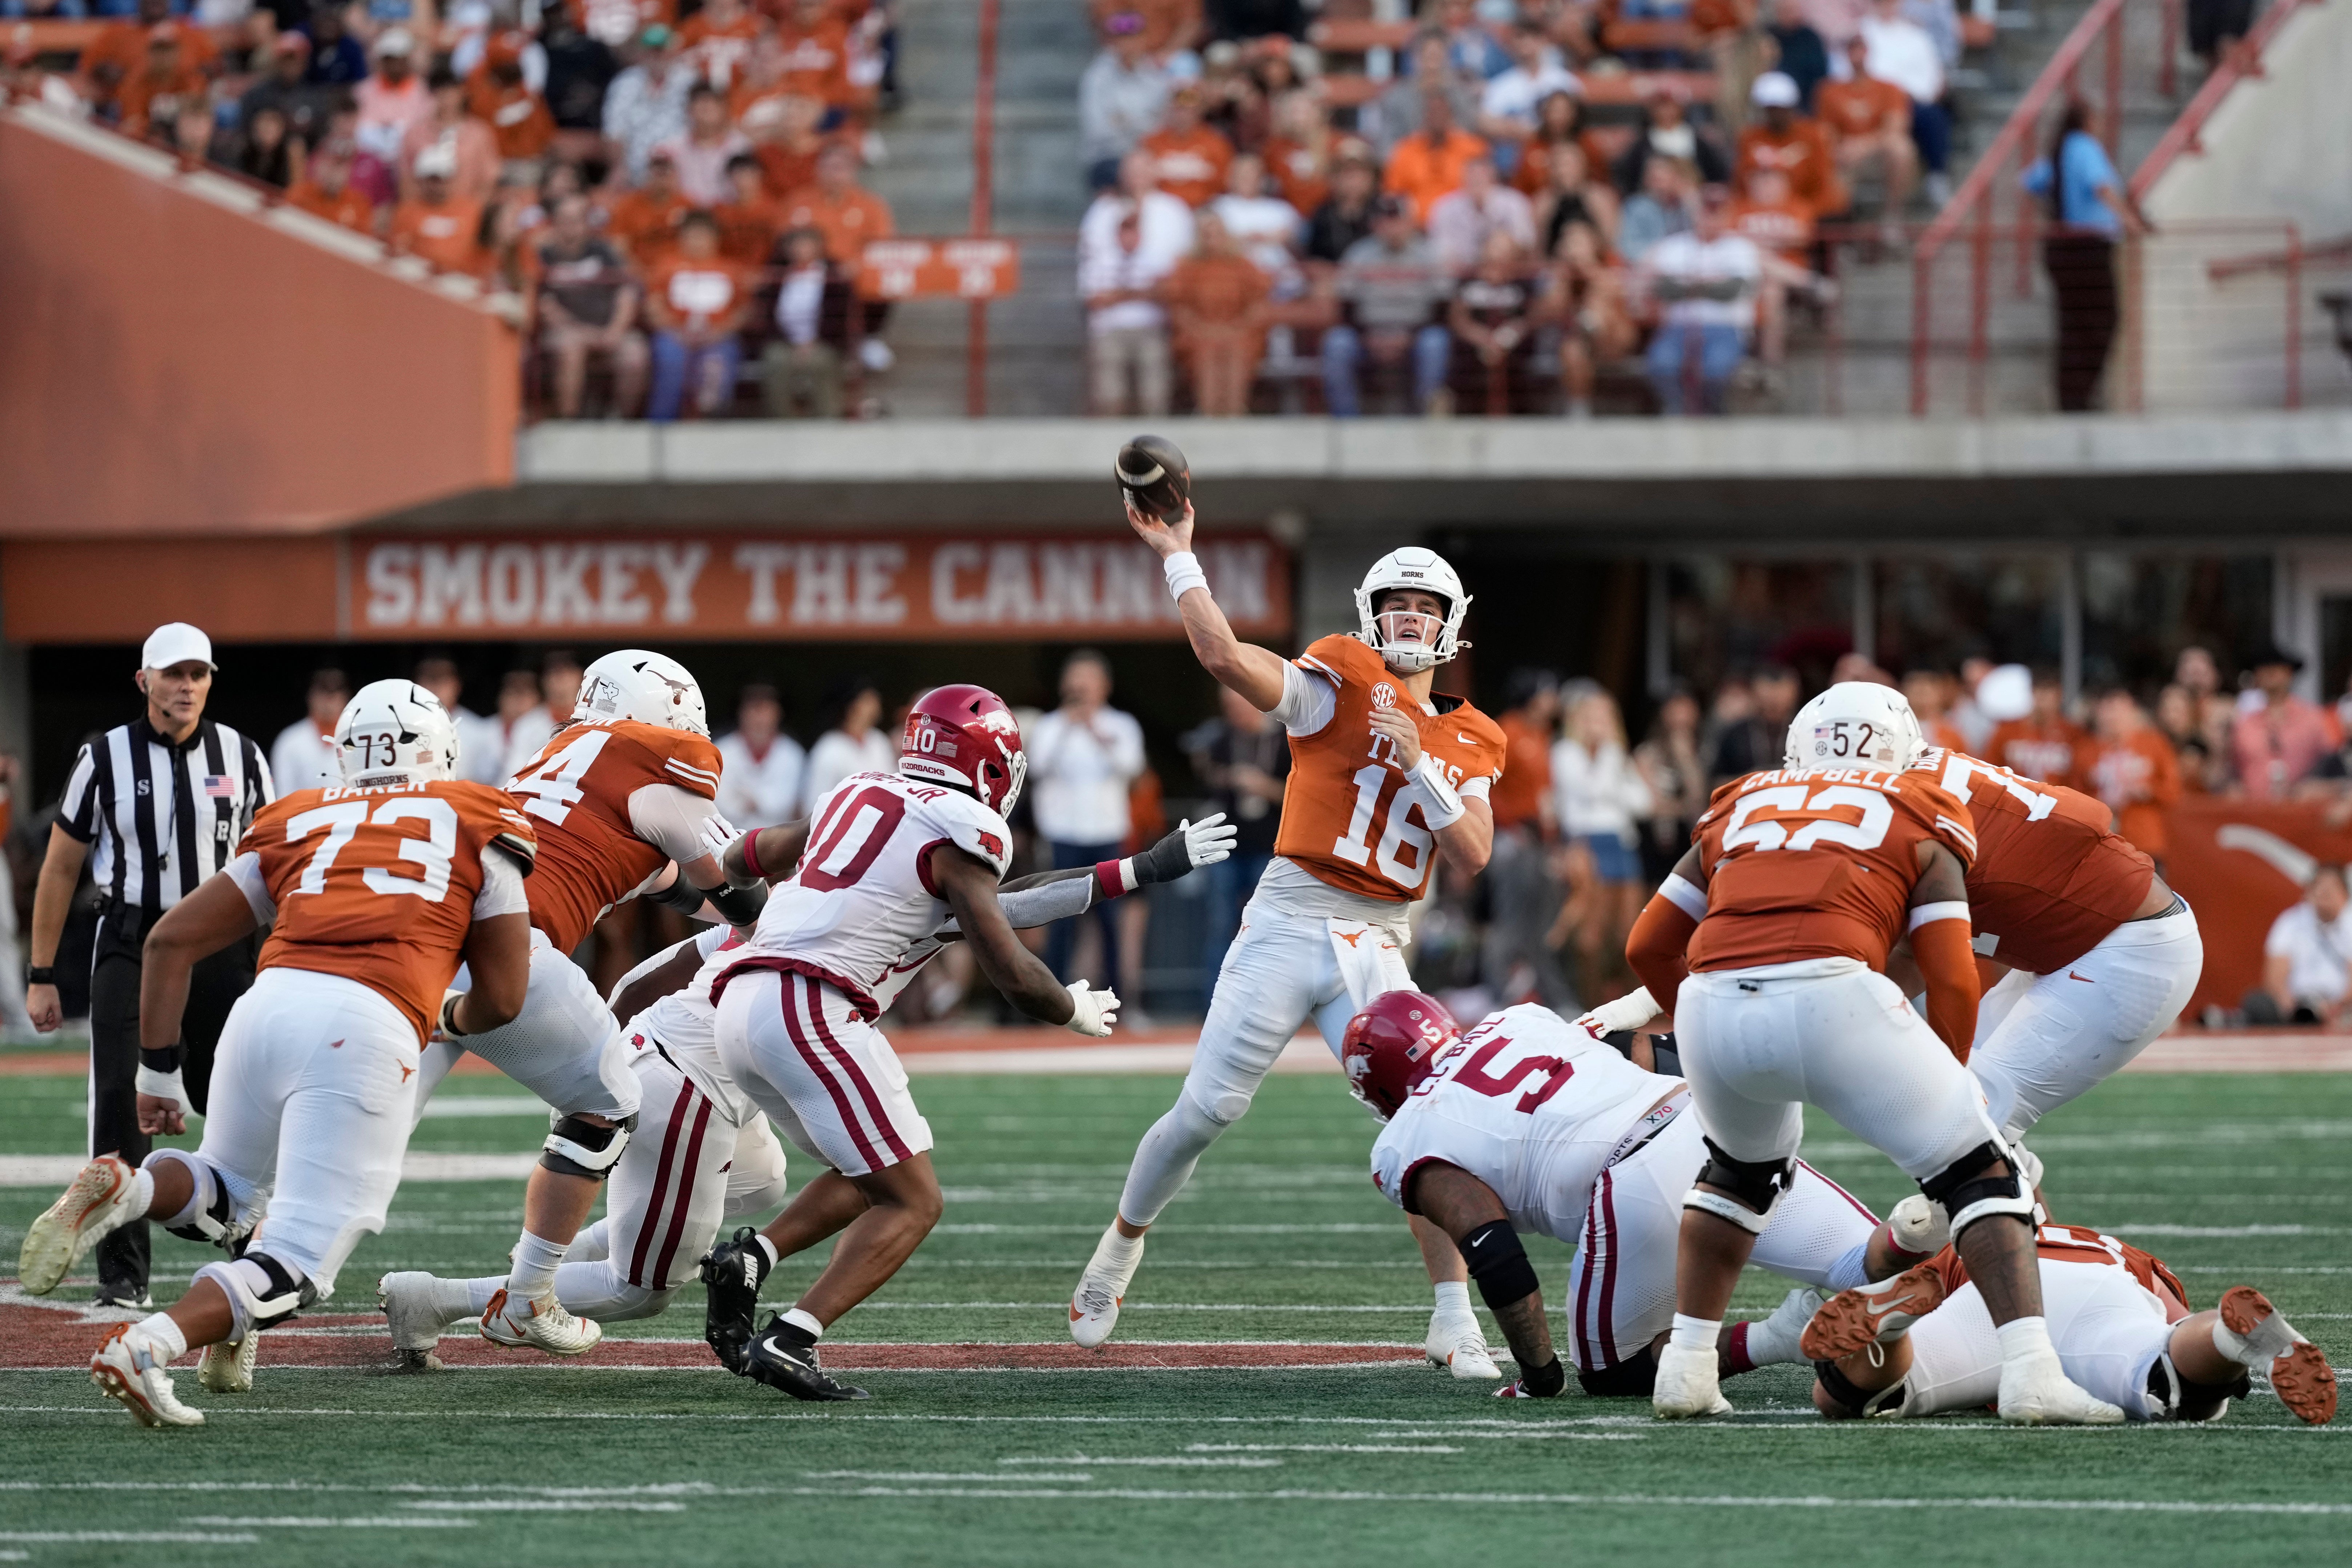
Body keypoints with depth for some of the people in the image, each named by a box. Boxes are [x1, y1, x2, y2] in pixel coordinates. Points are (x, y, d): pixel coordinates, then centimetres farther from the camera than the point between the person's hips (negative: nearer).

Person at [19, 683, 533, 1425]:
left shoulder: (298, 826, 27)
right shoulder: (474, 827, 20)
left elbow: (172, 939, 21)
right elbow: (501, 999, 19)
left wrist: (158, 1072, 26)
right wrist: (455, 1016, 42)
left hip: (270, 1003, 4)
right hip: (369, 1030, -4)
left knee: (224, 1194, 28)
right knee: (296, 1262, -3)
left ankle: (125, 1190, -6)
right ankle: (147, 1347, -29)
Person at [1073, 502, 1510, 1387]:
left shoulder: (1469, 742, 14)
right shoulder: (1342, 681, -1)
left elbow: (1471, 859, 2)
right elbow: (1224, 656, -15)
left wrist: (1419, 766, -8)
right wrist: (1176, 555, -16)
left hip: (1378, 949, 3)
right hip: (1289, 924, -3)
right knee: (1207, 1110, -4)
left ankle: (1454, 1324, -5)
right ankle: (1121, 1248, 22)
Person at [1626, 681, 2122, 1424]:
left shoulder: (1742, 807, 30)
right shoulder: (1918, 820, 21)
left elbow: (1648, 947, 30)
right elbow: (1952, 979, 12)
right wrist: (1950, 1079, 29)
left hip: (1712, 1001, 4)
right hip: (1831, 994, -4)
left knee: (1743, 1168, 34)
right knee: (1978, 1173, 9)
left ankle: (1686, 1366, 29)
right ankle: (2032, 1374, -6)